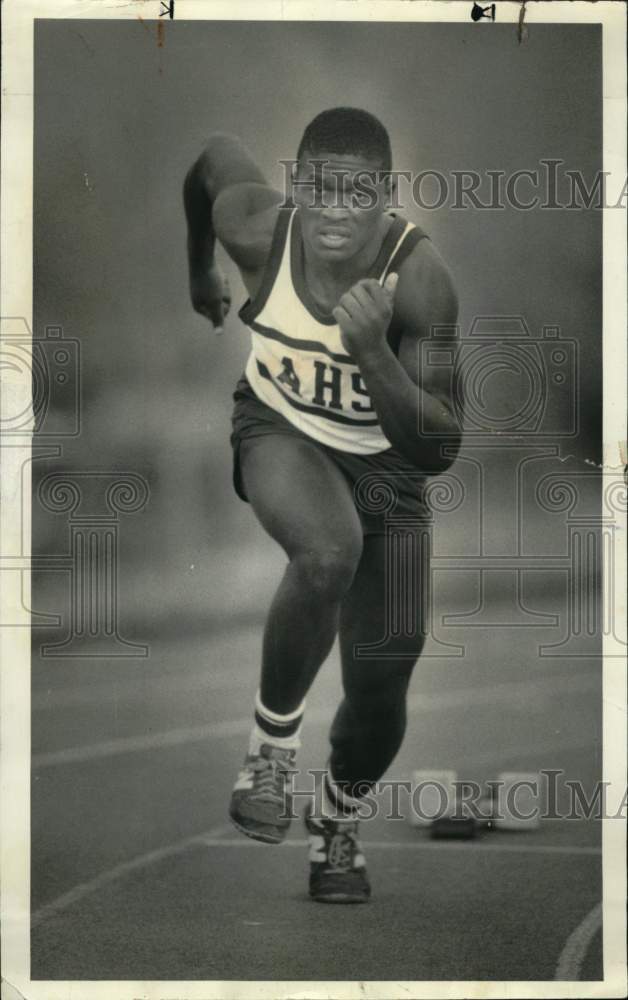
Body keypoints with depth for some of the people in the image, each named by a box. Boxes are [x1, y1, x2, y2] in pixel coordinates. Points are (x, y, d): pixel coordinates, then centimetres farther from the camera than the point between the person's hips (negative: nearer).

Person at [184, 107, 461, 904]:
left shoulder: (420, 281, -31)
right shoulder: (258, 228, -25)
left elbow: (437, 450, -32)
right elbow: (215, 151, 1)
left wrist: (375, 355, -47)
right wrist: (198, 273, 15)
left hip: (383, 464, 0)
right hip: (280, 432, 0)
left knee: (380, 691, 2)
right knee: (327, 552, -37)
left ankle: (338, 822, 35)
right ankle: (271, 745, -14)